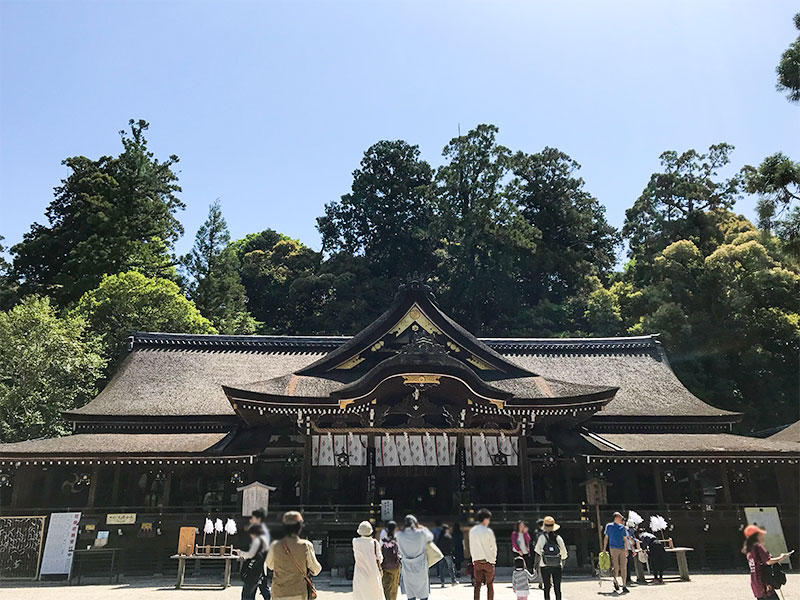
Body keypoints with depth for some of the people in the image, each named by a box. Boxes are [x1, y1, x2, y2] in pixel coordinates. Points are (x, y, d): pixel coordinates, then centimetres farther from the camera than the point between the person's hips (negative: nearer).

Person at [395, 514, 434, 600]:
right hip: (421, 569, -1)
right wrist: (424, 528, 22)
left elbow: (400, 552, 6)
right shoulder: (421, 533, -10)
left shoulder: (399, 535, -7)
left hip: (407, 569, 1)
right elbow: (430, 538, 11)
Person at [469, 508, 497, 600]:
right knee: (490, 585, 6)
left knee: (477, 585, 10)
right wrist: (493, 557, 13)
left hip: (477, 561, 4)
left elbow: (471, 546, 7)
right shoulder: (488, 531, -12)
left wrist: (473, 559, 15)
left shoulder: (472, 531, 2)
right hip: (488, 561, -4)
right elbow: (494, 547, -4)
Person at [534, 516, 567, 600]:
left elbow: (537, 553, -5)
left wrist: (536, 566, 8)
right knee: (557, 588, 10)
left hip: (545, 567, -1)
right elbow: (564, 554, 3)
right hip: (557, 567, 1)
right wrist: (562, 565, 19)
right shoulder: (559, 538, -3)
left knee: (547, 589, 8)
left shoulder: (542, 538, -7)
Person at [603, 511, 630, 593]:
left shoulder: (622, 527, 14)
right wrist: (604, 548, 3)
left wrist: (626, 549, 7)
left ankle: (624, 585, 1)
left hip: (622, 549, 3)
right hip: (614, 548, -3)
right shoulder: (609, 526, 5)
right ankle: (615, 581, 21)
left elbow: (625, 539, 16)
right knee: (616, 567, -5)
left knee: (624, 567, -4)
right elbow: (606, 537, 8)